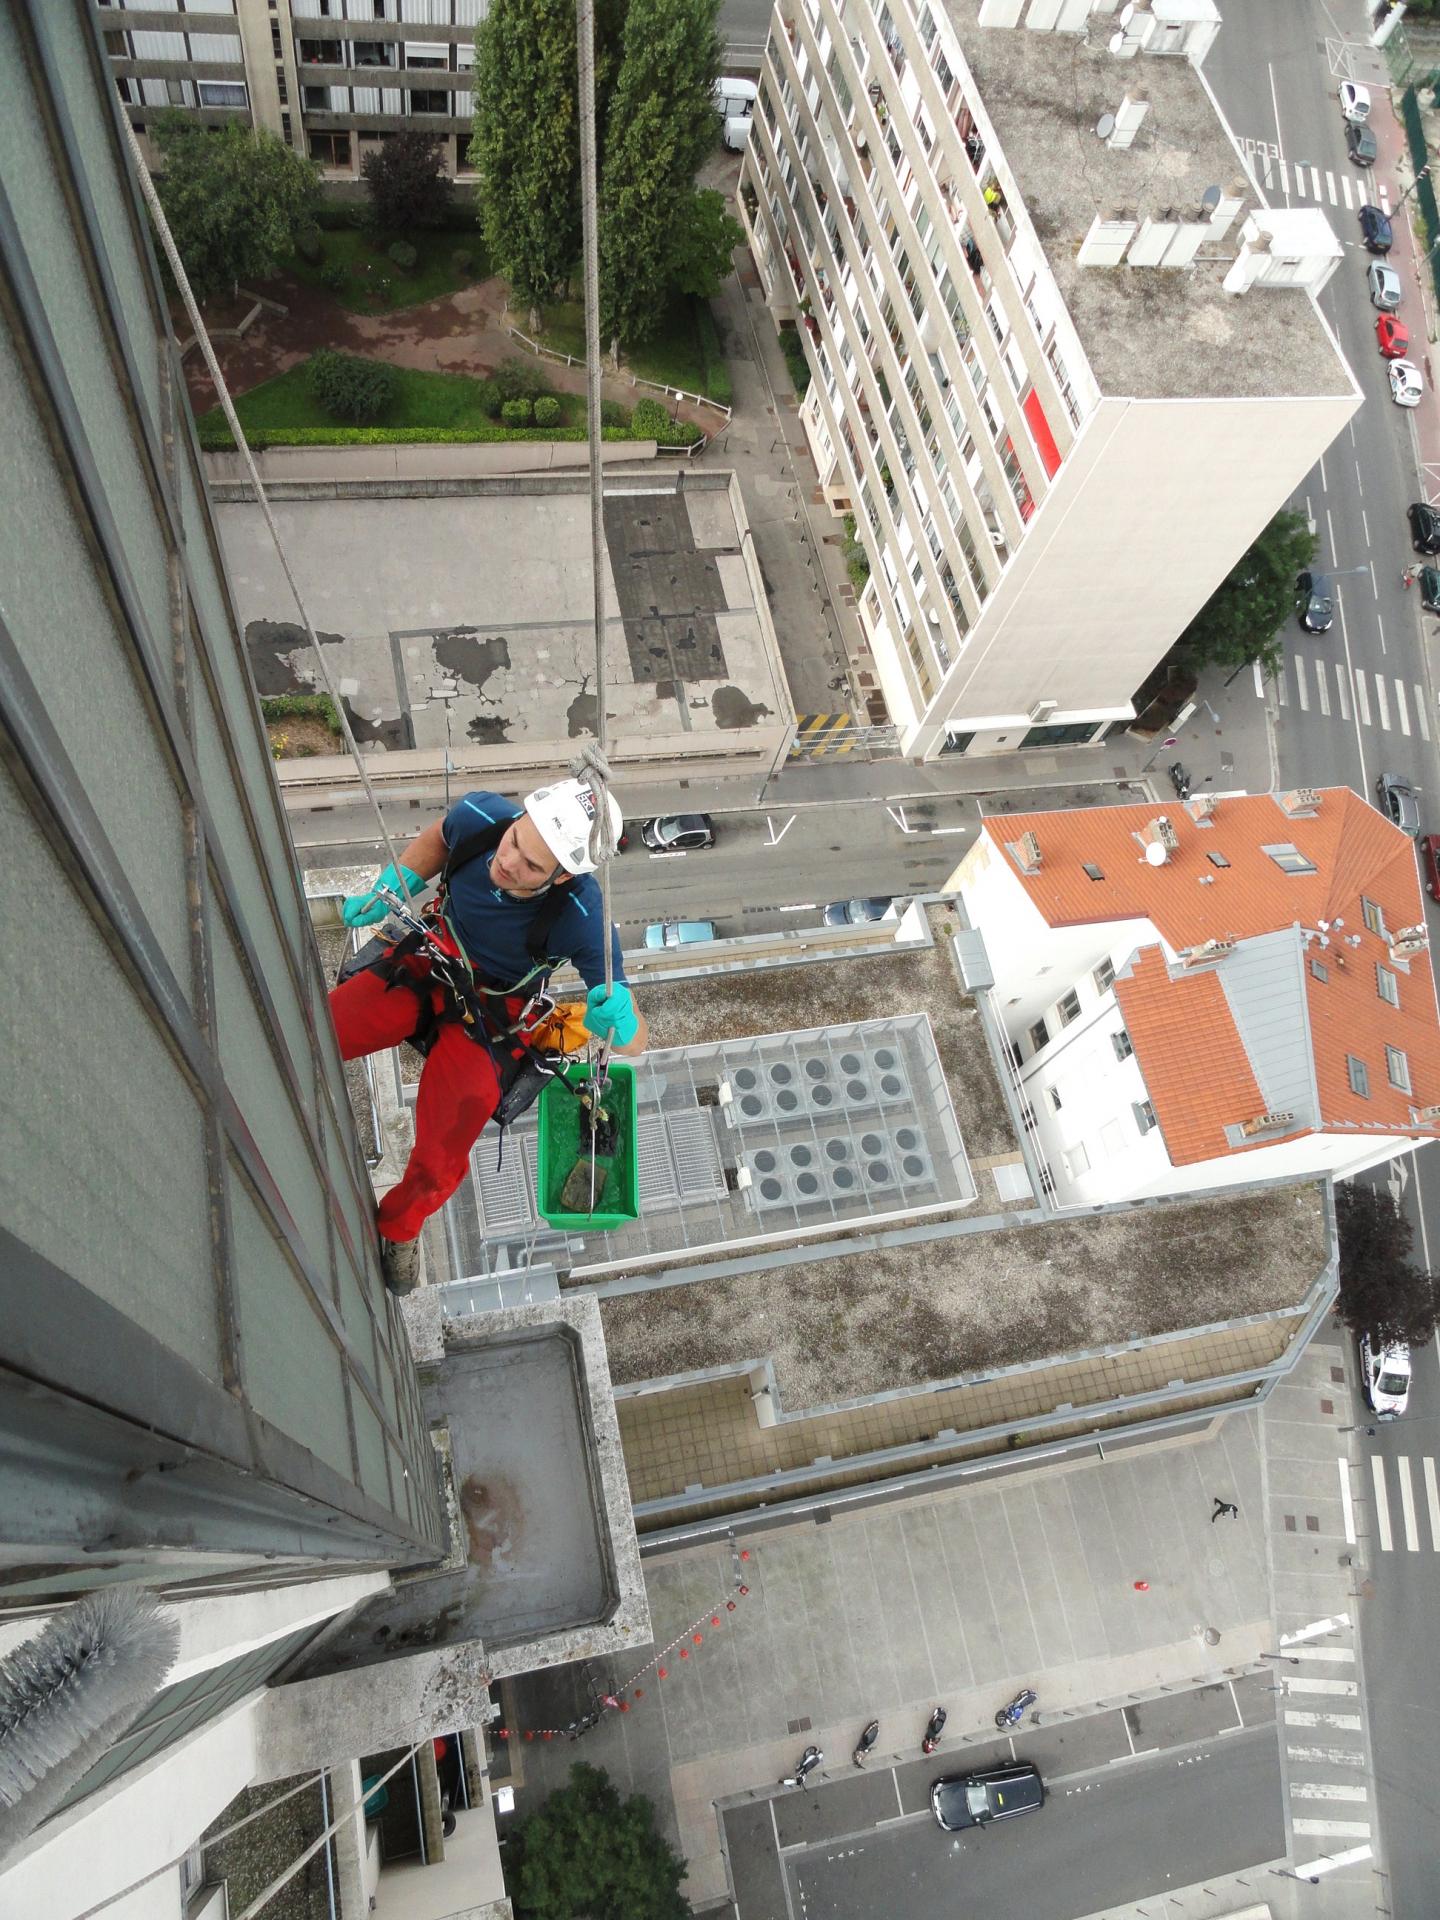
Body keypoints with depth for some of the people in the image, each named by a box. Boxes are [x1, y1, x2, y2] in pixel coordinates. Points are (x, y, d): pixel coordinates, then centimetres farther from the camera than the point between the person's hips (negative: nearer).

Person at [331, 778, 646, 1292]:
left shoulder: (583, 920, -35)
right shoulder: (481, 816, -26)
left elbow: (634, 1042, -31)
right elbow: (438, 838, 3)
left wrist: (617, 1022, -53)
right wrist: (384, 894, -4)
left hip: (489, 1016, -3)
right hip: (424, 964, 3)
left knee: (437, 1167, -9)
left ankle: (398, 1225, 29)